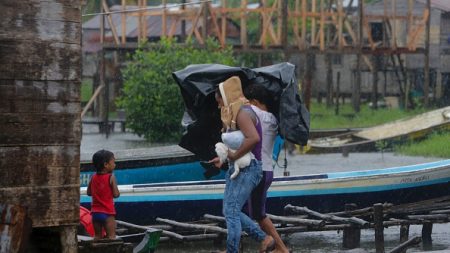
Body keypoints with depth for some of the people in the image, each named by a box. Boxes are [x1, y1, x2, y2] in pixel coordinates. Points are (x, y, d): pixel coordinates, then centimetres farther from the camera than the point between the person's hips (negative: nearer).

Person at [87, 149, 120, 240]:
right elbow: (116, 194, -14)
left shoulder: (93, 177, 5)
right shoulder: (111, 177, -11)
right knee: (111, 236, -2)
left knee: (97, 236, 11)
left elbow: (89, 193, 11)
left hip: (95, 212, 5)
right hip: (107, 212, -5)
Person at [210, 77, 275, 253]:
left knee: (231, 212, -11)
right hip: (238, 169, 11)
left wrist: (234, 156, -24)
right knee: (230, 211, 12)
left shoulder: (243, 113, -16)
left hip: (248, 169, -11)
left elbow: (253, 138, -33)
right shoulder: (237, 112, 16)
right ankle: (264, 239, 15)